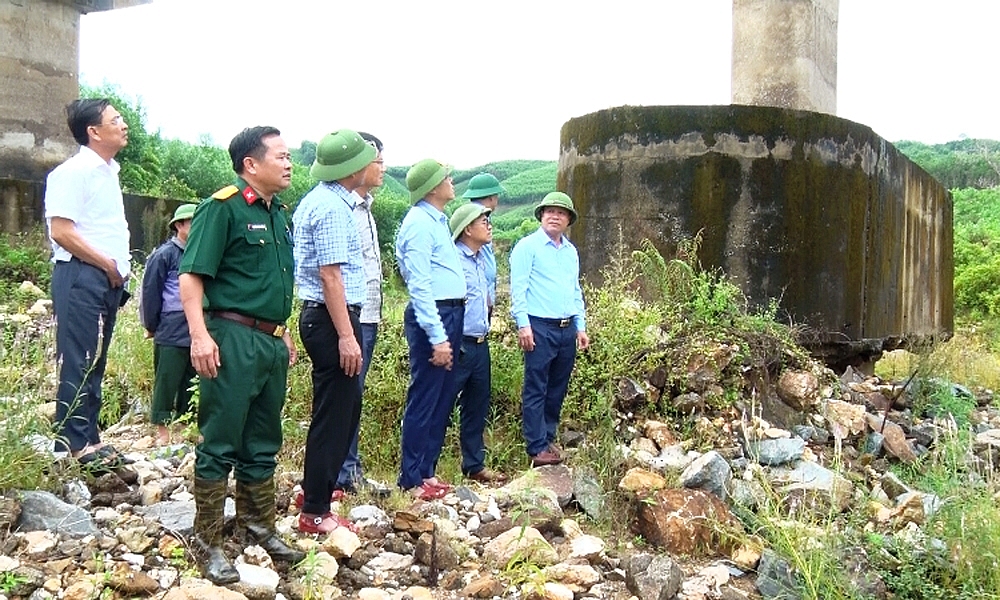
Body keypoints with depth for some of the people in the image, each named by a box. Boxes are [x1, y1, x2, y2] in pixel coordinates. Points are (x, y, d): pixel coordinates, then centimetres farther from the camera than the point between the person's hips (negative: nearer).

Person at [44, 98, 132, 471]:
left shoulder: (110, 172, 17)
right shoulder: (73, 172, -10)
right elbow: (61, 231, -17)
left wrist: (120, 269, 10)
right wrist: (108, 265, -12)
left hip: (109, 279, 9)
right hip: (81, 276, -9)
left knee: (95, 363, 12)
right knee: (78, 363, -6)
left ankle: (89, 439, 19)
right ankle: (73, 445, 0)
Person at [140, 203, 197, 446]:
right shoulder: (164, 254, -5)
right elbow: (150, 292, -3)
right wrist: (150, 326, 0)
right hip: (171, 333, -5)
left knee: (192, 381, 10)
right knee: (166, 381, 2)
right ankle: (162, 429, 10)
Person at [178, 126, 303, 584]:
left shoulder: (279, 215, 16)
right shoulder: (222, 208, -9)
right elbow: (191, 276, -14)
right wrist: (200, 334, -23)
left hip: (272, 343, 8)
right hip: (233, 339, -8)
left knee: (262, 443, 16)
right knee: (220, 445, 0)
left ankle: (258, 526, 30)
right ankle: (208, 542, 11)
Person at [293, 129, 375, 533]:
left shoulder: (316, 200, 15)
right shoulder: (333, 207, -17)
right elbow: (330, 275, -22)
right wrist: (346, 336, -23)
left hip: (320, 316, 11)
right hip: (332, 319, -11)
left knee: (346, 404, 20)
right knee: (333, 412, -2)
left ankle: (316, 486, 33)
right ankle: (315, 512, 7)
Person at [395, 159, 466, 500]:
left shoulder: (437, 220, 16)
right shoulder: (420, 223, -14)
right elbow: (420, 286, -20)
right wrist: (437, 337, -23)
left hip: (451, 315, 10)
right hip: (432, 317, -10)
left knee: (442, 399, 14)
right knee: (424, 400, -3)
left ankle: (427, 470, 23)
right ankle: (411, 480, 6)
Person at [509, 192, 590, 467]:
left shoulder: (571, 251, 17)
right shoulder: (527, 246, -3)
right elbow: (518, 288, -9)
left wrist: (581, 326, 15)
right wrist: (523, 324, -16)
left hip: (568, 329, 7)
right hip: (540, 328, -7)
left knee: (557, 390, 12)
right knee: (536, 391, -4)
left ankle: (549, 438, 22)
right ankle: (537, 448, -1)